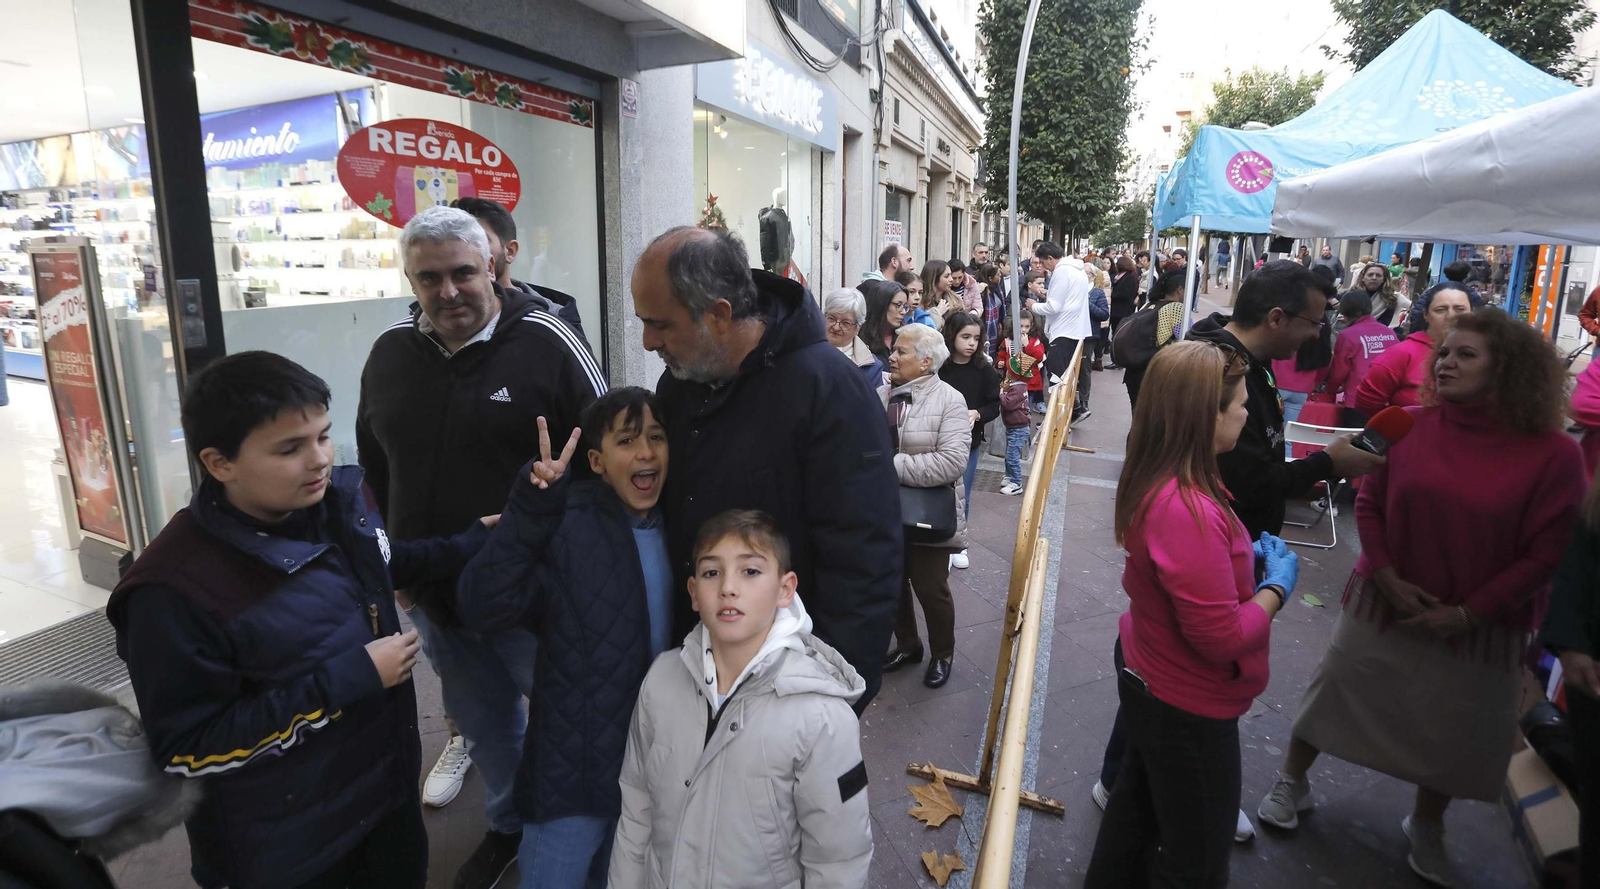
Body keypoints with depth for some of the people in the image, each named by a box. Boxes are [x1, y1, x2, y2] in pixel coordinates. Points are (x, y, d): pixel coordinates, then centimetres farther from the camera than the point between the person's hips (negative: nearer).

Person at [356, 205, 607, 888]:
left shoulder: (547, 344, -16)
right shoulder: (390, 352, 2)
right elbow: (372, 465, 15)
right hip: (430, 595, 5)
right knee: (481, 717, 24)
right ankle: (508, 824, 49)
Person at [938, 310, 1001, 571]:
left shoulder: (985, 369, -5)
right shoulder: (937, 367, -13)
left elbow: (994, 406, -1)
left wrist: (976, 414, -19)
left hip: (969, 443, 2)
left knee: (962, 496, 14)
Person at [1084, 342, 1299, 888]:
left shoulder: (1153, 480, -5)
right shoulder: (1188, 510, -35)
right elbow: (1223, 638, -27)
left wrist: (1245, 554, 1)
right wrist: (1278, 585, -12)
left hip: (1146, 677, 9)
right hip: (1188, 707, -9)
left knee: (1137, 806, 30)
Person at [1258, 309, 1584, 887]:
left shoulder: (1553, 454, -13)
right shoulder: (1410, 426, -9)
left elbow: (1545, 553, -10)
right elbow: (1369, 504, -2)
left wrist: (1468, 612, -14)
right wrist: (1388, 579, -11)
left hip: (1478, 623, 0)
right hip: (1384, 602, 1)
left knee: (1452, 731, 16)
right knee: (1336, 689, 12)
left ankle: (1426, 827, 42)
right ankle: (1292, 783, 35)